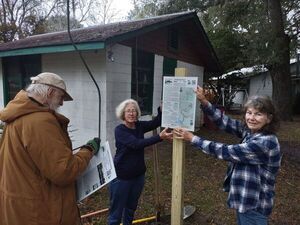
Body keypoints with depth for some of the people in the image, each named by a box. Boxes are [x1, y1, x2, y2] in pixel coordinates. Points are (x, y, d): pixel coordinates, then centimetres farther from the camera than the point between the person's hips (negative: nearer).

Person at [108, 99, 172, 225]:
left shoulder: (139, 126, -1)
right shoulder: (119, 130, -18)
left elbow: (157, 121, -7)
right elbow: (136, 144, -30)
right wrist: (160, 137, -37)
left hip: (138, 175, 6)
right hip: (121, 177, -5)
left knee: (131, 208, 23)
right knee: (116, 211, 8)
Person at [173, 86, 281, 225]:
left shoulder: (266, 143, -28)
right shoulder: (249, 130, -3)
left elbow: (226, 152, -29)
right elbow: (223, 122, -8)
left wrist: (192, 138, -25)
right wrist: (203, 101, -23)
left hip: (254, 206, -8)